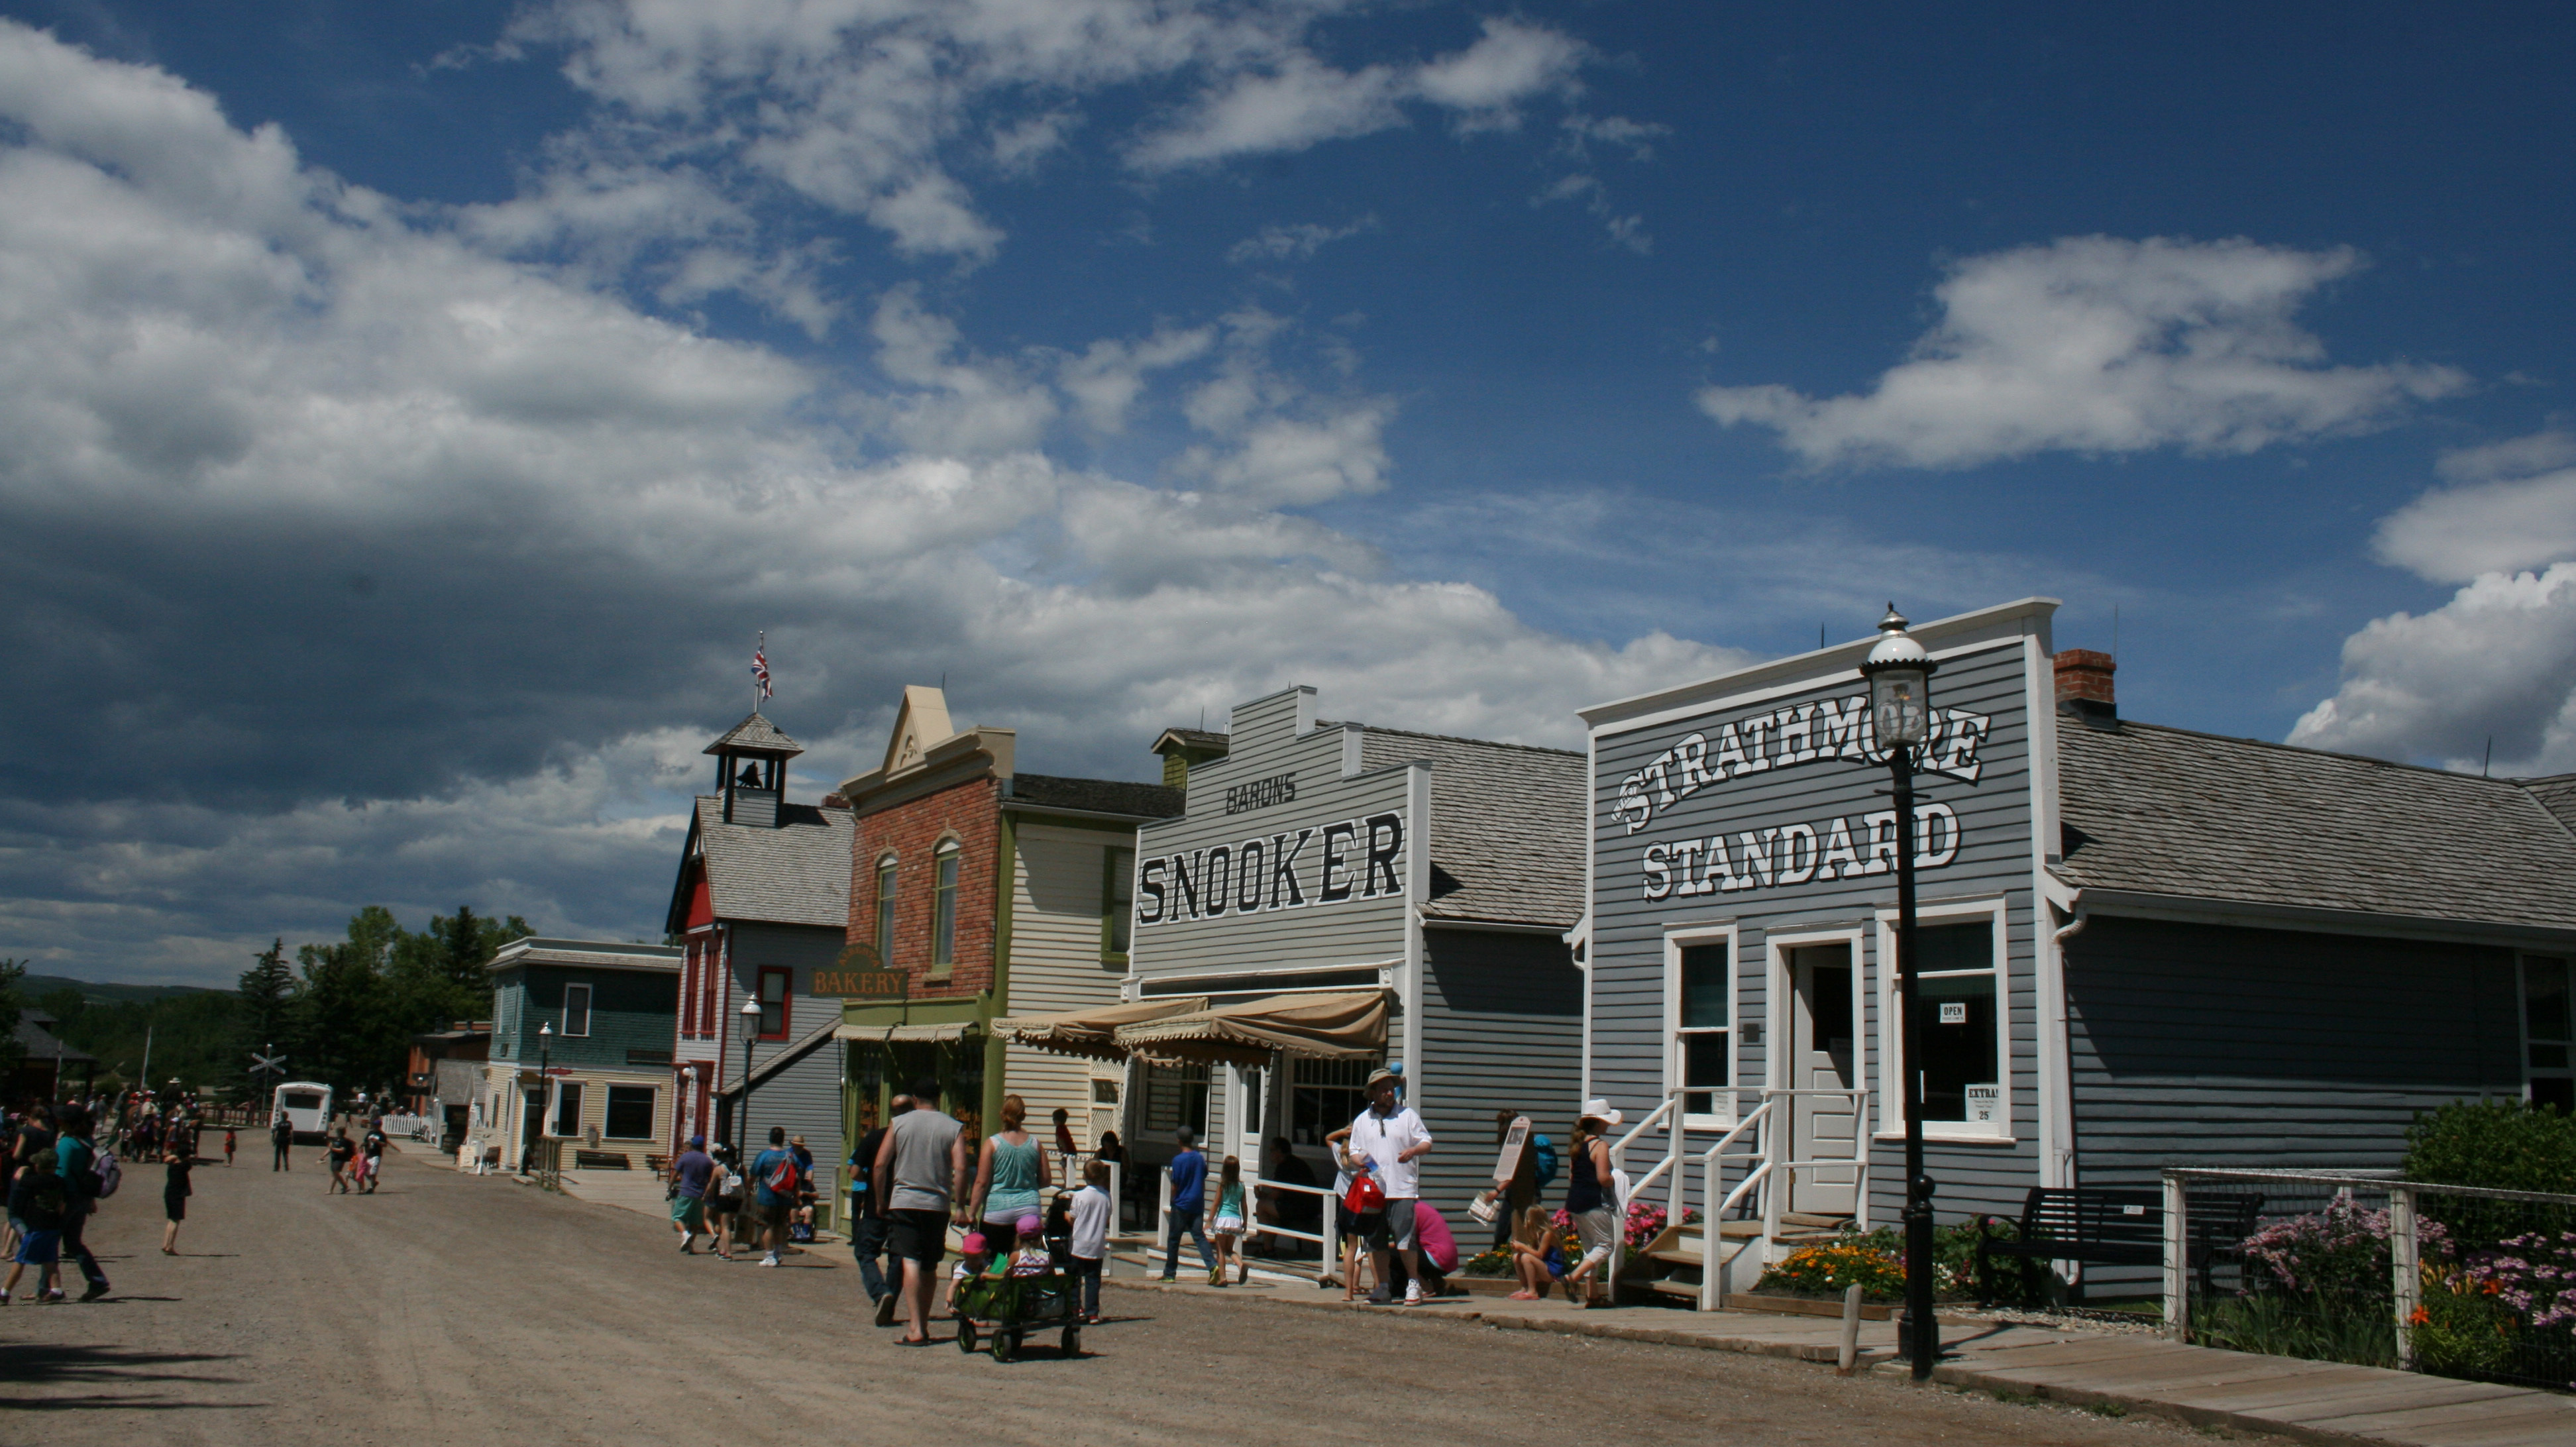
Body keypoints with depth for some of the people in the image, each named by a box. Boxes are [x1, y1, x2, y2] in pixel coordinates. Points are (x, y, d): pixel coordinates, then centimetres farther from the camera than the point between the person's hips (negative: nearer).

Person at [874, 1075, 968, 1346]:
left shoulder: (899, 1124, 2)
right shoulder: (954, 1127, 2)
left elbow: (880, 1164, -1)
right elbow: (960, 1169, -9)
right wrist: (958, 1203, -2)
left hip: (904, 1202, -2)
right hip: (938, 1205, 2)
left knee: (911, 1263, -9)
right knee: (929, 1268, 16)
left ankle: (915, 1330, -21)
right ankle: (923, 1324, 24)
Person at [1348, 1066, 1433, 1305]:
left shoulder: (1407, 1115, 6)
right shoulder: (1362, 1121, 15)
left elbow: (1427, 1143, 4)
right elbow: (1354, 1151, 19)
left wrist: (1413, 1151, -17)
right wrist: (1360, 1160, -4)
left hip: (1402, 1189, -4)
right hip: (1373, 1190, 4)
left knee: (1404, 1240, -10)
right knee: (1377, 1242, 6)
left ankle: (1413, 1285, 3)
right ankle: (1384, 1287, 15)